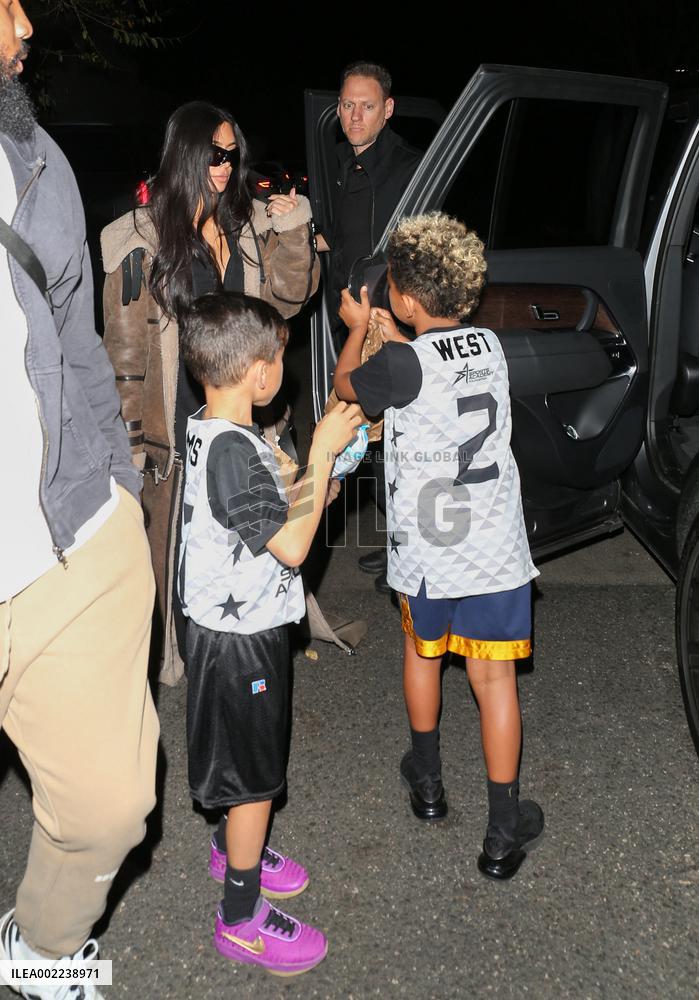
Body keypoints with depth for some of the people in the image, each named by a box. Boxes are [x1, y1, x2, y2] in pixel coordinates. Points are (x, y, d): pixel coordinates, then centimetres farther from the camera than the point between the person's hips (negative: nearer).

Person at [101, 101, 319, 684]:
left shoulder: (248, 224, 6)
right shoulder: (142, 238, -6)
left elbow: (286, 299, 5)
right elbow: (125, 343, -5)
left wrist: (292, 235, -10)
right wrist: (130, 429, -7)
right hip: (181, 422, -4)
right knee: (182, 542, 6)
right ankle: (184, 654, 23)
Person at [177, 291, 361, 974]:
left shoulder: (204, 429, 3)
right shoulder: (234, 449, -28)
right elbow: (292, 547, -29)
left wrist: (316, 482, 4)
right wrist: (322, 452, -24)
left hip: (226, 627, 9)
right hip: (241, 640, -9)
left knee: (244, 766, 27)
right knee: (254, 775, 6)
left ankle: (233, 849, 49)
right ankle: (241, 917, 23)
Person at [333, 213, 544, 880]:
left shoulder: (404, 364, -16)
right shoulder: (489, 345, 1)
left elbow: (345, 385, 4)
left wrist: (357, 328, 19)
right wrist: (399, 341, 25)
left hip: (427, 552, -3)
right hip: (496, 548, 3)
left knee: (422, 651, 23)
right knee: (494, 679, 8)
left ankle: (427, 781, 40)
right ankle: (503, 831, 15)